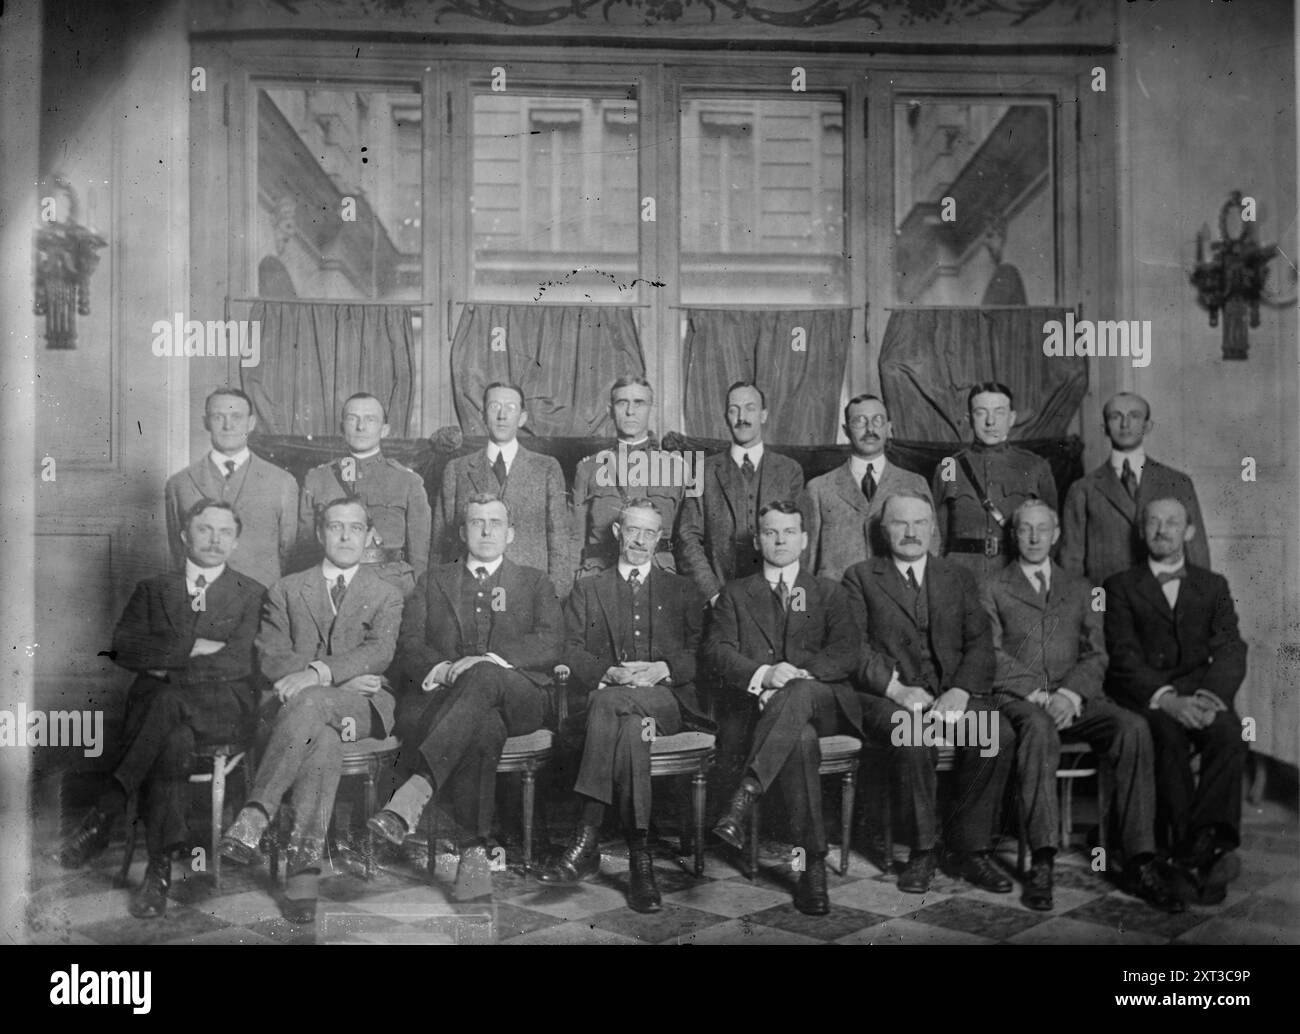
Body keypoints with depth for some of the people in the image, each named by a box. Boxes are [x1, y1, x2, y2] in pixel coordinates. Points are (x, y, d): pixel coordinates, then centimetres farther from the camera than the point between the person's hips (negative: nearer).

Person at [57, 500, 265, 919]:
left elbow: (236, 663, -1)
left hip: (223, 703, -1)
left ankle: (103, 814, -31)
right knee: (174, 741, -35)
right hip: (157, 701, 2)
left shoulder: (251, 594, 13)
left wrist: (165, 663, -4)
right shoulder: (153, 589, 20)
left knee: (168, 700, -36)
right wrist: (192, 646, -8)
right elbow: (123, 647, 2)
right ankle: (159, 869, -32)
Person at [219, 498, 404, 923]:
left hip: (362, 705, -1)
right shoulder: (286, 590, 19)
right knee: (322, 739, -37)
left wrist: (319, 673, -22)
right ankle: (305, 865, -45)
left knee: (310, 701, -37)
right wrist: (343, 678, -9)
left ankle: (254, 816, -42)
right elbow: (271, 658, 5)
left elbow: (380, 652, -3)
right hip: (302, 705, 1)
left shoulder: (386, 595, 17)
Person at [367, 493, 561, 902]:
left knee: (484, 677, -39)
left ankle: (414, 791, -50)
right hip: (442, 696, 1)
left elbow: (549, 646, 4)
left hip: (516, 698, 0)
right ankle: (473, 853, -39)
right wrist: (441, 668, -12)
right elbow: (407, 648, 12)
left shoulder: (534, 583, 23)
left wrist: (491, 659, -14)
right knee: (483, 728, -37)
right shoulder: (434, 580, 27)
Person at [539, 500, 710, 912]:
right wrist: (611, 672, -12)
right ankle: (641, 860, -41)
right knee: (632, 725, -38)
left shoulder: (681, 590, 24)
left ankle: (587, 840, -43)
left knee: (611, 704, -37)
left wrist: (661, 669, -10)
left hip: (668, 699, -1)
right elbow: (571, 652, 9)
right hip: (605, 696, 1)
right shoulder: (587, 590, 23)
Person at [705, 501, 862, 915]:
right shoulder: (735, 593, 19)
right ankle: (812, 865, -32)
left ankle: (743, 799, -43)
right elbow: (717, 651, 3)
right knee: (801, 738, -36)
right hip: (758, 704, 0)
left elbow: (845, 653, 4)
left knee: (799, 692, -38)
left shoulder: (827, 593, 20)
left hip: (822, 700, 0)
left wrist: (800, 675, -16)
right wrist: (762, 675, -17)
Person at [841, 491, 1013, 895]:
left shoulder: (958, 578, 20)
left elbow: (980, 644, 8)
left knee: (1000, 735, -26)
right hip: (887, 696, -3)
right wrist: (897, 688, -16)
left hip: (952, 693, 3)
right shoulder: (860, 577, 11)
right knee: (912, 736, -35)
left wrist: (960, 691, -11)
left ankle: (970, 846, -10)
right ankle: (922, 850, -15)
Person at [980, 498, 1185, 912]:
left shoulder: (1079, 589, 23)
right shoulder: (993, 589, 14)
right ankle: (1042, 861, -37)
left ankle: (1139, 861, -26)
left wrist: (1070, 694, -8)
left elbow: (1096, 655, 12)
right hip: (1018, 698, -3)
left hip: (1074, 698, 3)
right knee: (1039, 727, -38)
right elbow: (993, 655, 2)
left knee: (1133, 727, -27)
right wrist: (1036, 694, -13)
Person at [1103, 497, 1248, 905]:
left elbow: (1231, 651, 7)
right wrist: (1166, 699, -18)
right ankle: (1196, 856, -31)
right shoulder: (1121, 586, 13)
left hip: (1200, 692, 2)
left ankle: (1204, 841, -34)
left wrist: (1212, 695, -15)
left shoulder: (1213, 586, 21)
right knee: (1170, 737, -34)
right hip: (1145, 698, -2)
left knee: (1229, 734, -31)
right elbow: (1123, 656, 0)